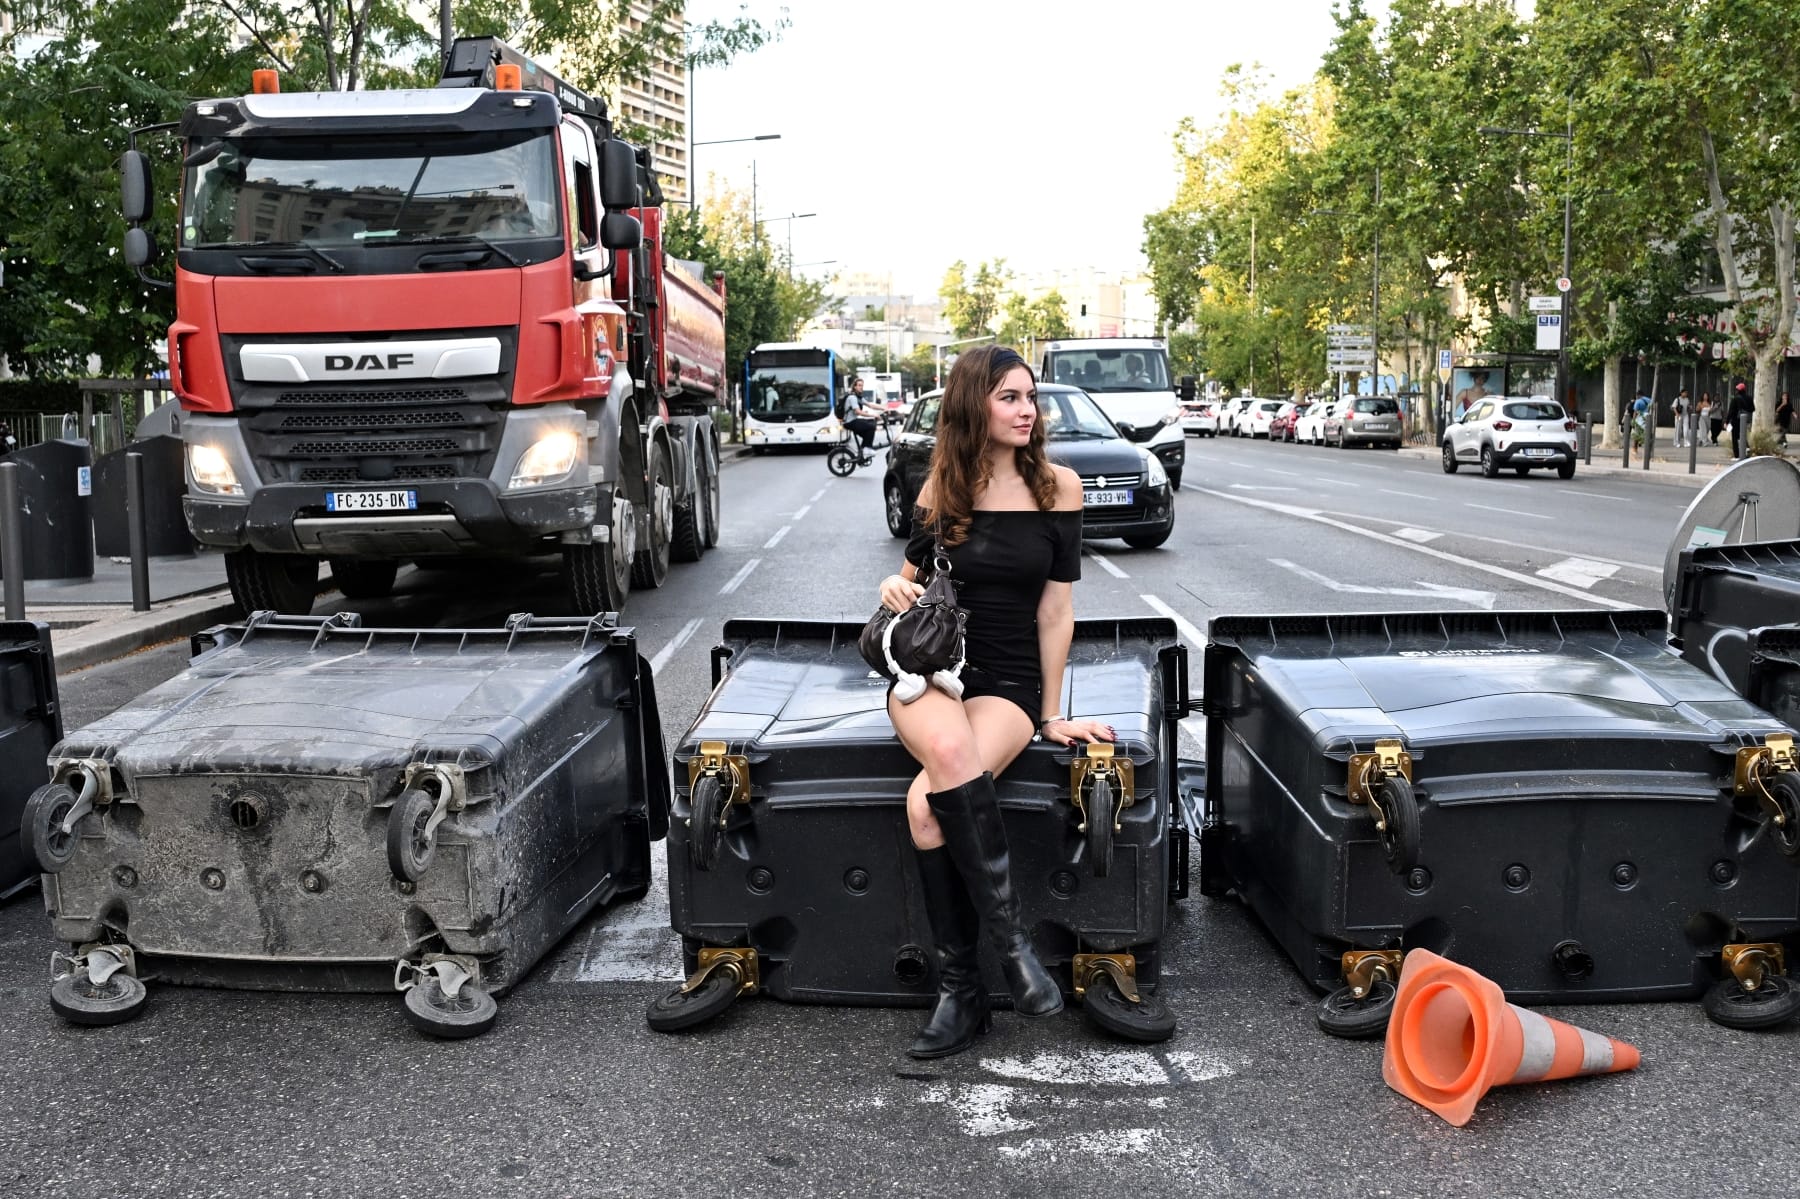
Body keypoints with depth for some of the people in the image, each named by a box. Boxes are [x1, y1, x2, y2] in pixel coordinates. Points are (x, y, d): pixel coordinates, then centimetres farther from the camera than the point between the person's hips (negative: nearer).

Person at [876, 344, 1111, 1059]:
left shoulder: (1056, 487, -1)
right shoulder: (940, 490, 5)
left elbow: (1056, 609, 0)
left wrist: (1052, 714, 0)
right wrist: (893, 586, -5)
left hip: (1010, 682, -1)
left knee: (929, 803, -31)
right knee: (952, 755, -36)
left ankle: (960, 991, -21)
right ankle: (1011, 939, -27)